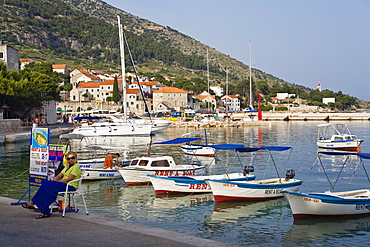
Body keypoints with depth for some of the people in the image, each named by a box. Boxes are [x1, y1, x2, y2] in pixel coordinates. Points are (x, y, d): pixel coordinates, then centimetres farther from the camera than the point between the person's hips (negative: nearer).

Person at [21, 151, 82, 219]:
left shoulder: (76, 166, -5)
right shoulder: (67, 166, 24)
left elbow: (69, 179, -14)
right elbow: (59, 176, 17)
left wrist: (56, 182, -13)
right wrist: (52, 181, -3)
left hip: (70, 186, -8)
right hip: (63, 185, 8)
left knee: (46, 184, -22)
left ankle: (32, 203, -14)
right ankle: (45, 213, -24)